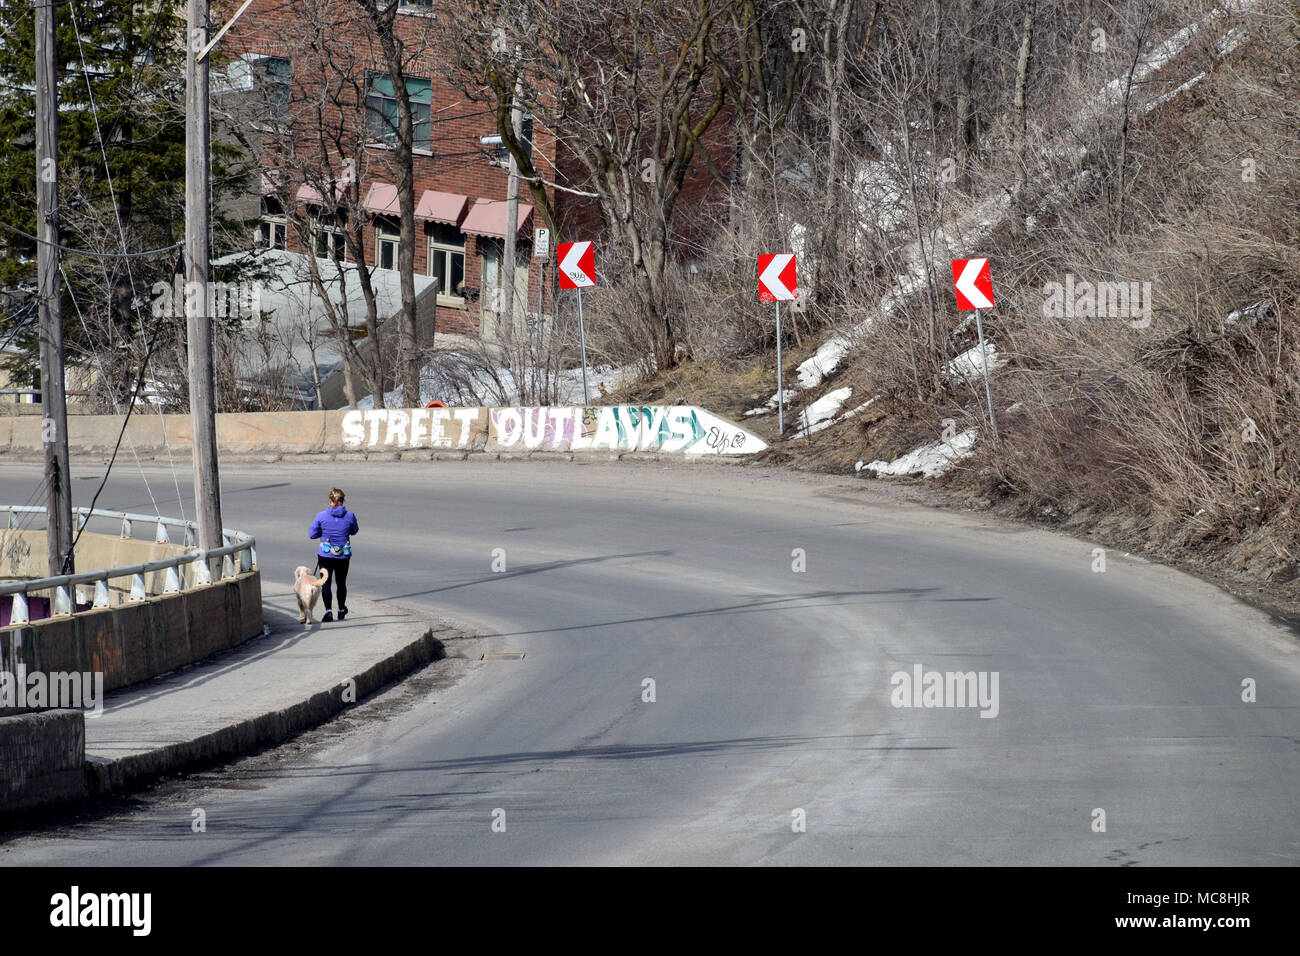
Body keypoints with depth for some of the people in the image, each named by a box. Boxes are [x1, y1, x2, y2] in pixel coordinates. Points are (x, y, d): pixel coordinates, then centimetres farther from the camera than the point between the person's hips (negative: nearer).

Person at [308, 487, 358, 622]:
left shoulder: (321, 516, -9)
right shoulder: (350, 516, -6)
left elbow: (312, 534, -2)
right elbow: (354, 531, 11)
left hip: (326, 555, -2)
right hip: (344, 556, 2)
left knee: (326, 583, 1)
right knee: (341, 583, 19)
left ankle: (328, 610, -16)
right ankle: (341, 610, 35)